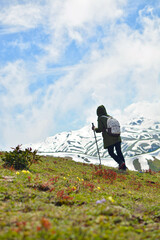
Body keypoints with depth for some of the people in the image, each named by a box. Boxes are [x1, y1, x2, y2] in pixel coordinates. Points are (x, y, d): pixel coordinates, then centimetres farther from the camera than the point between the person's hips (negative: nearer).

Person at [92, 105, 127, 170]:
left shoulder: (100, 118, -6)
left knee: (111, 153, 9)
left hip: (109, 139, -5)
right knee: (119, 152, 12)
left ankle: (121, 162, -10)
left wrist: (94, 129, 9)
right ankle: (123, 166, 10)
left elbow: (100, 129, -10)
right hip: (117, 138, 5)